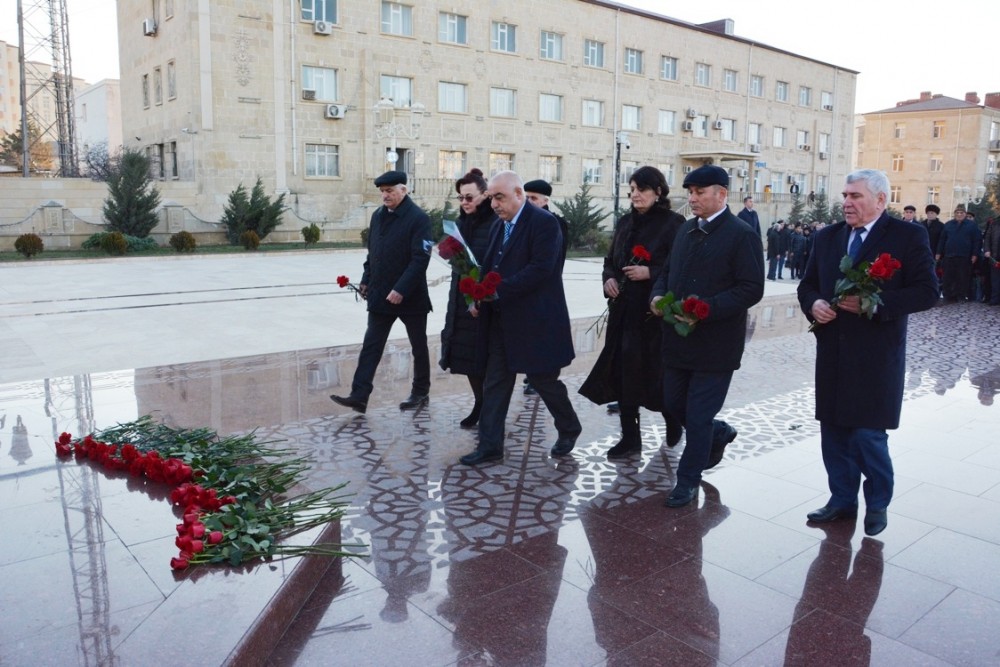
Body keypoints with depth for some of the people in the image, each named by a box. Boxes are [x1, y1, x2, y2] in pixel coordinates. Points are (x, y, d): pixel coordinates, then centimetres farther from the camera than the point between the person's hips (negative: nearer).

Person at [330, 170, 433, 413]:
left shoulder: (418, 219, -13)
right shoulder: (378, 215, 8)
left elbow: (420, 259, -19)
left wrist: (401, 290, -24)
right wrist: (366, 280, 9)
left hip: (410, 297, -6)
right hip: (380, 295, 6)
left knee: (419, 347, 10)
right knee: (371, 346, 2)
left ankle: (420, 393, 26)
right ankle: (359, 396, 4)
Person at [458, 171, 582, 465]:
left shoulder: (544, 222, -13)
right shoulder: (499, 227, 13)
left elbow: (540, 269, -22)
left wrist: (498, 290, -24)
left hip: (535, 319, -7)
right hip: (501, 320, 8)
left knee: (544, 380, 7)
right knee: (494, 384, 8)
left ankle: (569, 429, 31)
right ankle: (490, 446, 16)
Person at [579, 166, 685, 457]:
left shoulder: (673, 223, -7)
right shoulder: (625, 222, 12)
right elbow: (611, 260, 18)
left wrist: (649, 273, -20)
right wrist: (609, 279, -1)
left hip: (655, 311, -6)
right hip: (624, 309, 6)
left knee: (654, 368, 3)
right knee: (623, 369, 3)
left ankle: (673, 420, 32)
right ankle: (630, 437, 13)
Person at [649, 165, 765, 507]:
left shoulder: (742, 235, -11)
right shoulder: (686, 229, 11)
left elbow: (751, 289, -16)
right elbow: (668, 271, 18)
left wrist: (705, 309, -25)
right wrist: (658, 296, -3)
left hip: (715, 343, -7)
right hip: (678, 339, 7)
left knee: (698, 415, 2)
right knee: (673, 404, 16)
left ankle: (688, 481, 20)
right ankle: (718, 433, 43)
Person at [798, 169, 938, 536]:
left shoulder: (908, 236, -5)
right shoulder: (827, 237, 10)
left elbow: (926, 292, -10)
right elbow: (807, 284, 15)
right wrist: (813, 303, -7)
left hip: (876, 357, -5)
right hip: (832, 354, 5)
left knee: (868, 435, 0)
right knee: (834, 433, 12)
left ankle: (877, 503, 23)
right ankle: (842, 499, 29)